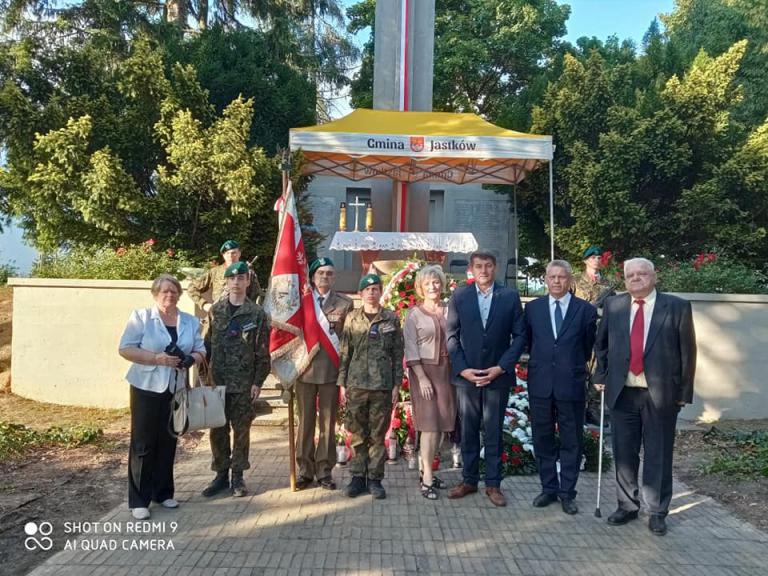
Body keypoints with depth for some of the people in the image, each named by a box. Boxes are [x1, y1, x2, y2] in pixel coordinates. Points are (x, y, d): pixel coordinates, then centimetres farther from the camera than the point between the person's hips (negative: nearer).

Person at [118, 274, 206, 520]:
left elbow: (201, 351, 9)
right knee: (143, 444, 0)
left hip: (177, 388, 4)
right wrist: (157, 358, -21)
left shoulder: (190, 321, 9)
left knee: (168, 442, 11)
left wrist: (189, 359, -13)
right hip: (146, 387, -4)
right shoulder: (141, 316, -3)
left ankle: (163, 492, 24)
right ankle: (138, 500, 9)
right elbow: (125, 349, -10)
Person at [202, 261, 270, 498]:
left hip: (244, 383, -2)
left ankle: (237, 476, 20)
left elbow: (262, 351, -3)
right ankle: (221, 474, 23)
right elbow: (206, 344, 6)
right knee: (217, 429, 9)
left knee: (241, 430, 6)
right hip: (217, 381, 2)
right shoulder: (215, 310, 5)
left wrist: (258, 382, -7)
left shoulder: (257, 313, -2)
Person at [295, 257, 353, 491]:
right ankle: (305, 470, 19)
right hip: (305, 368, 1)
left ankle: (324, 470, 17)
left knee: (328, 423, 6)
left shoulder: (345, 304, 3)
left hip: (331, 370, -1)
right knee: (305, 421, 8)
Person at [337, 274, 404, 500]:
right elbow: (345, 353, 6)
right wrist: (342, 383, 3)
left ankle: (375, 479, 17)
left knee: (378, 435, 7)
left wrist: (396, 384, 0)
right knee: (358, 434, 7)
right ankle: (358, 477, 19)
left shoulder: (391, 319, 3)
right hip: (356, 384, 1)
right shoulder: (352, 318, 5)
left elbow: (398, 354, 4)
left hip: (382, 385, -1)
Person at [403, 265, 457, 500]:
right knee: (430, 423, -6)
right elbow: (410, 348, -6)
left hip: (447, 370, 4)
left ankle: (427, 470, 21)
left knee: (441, 423, 8)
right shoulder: (414, 314, -1)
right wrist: (422, 378, -12)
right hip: (424, 370, -4)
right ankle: (427, 479, 1)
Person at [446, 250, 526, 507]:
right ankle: (469, 480, 24)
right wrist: (462, 369, -8)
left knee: (494, 431, 7)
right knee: (468, 431, 10)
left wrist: (501, 368, -8)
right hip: (466, 375, 1)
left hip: (498, 375, -1)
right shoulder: (459, 296, 2)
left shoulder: (510, 296, 1)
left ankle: (493, 484, 19)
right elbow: (452, 336, 2)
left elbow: (519, 336, 0)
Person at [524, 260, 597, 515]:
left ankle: (567, 493, 22)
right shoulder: (532, 308, 4)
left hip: (571, 384, -2)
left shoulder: (586, 310, -1)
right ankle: (549, 488, 26)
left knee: (571, 442, 8)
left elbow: (589, 346, 9)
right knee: (543, 439, 11)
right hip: (540, 383, 2)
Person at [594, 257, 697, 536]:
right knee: (624, 453, 11)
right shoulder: (613, 305, 5)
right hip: (623, 392, 3)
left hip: (661, 393, -2)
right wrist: (601, 376, 9)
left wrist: (684, 392, -3)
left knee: (659, 455, 8)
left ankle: (657, 512, 25)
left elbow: (687, 351, -1)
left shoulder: (677, 307, -3)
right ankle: (627, 506, 28)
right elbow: (601, 344, 15)